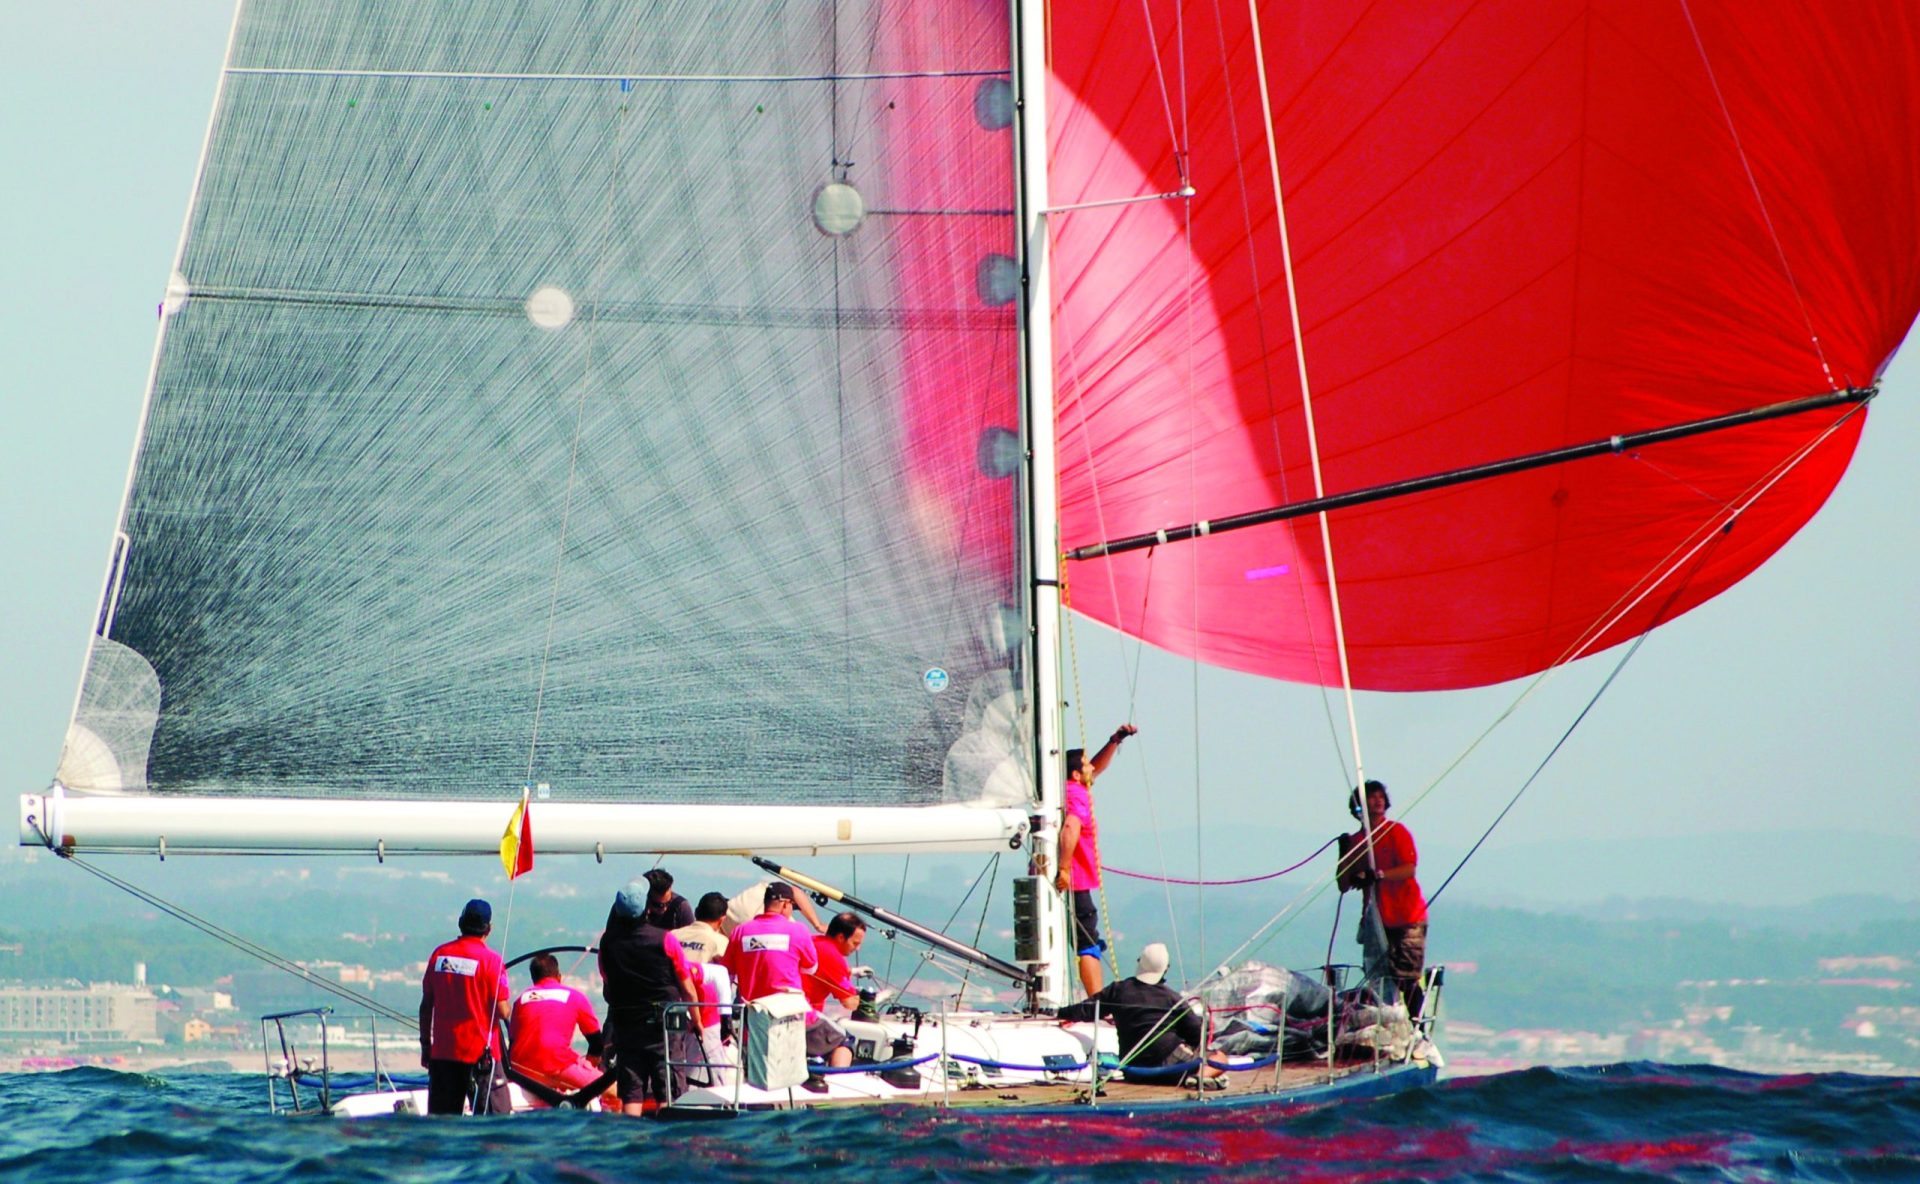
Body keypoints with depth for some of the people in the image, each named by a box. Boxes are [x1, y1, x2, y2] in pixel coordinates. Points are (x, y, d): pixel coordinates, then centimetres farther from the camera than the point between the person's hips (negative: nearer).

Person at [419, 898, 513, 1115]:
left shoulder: (439, 954, 5)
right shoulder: (490, 959, -9)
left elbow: (426, 1005, 7)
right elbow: (501, 1011, -12)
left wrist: (426, 1044, 14)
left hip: (442, 1051, 4)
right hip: (480, 1053, -4)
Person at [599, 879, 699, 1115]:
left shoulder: (607, 943, 0)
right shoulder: (664, 940, -8)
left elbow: (608, 988, 11)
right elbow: (688, 989, -1)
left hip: (625, 1026, 3)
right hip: (664, 1025, -3)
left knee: (630, 1095, 4)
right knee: (668, 1095, 0)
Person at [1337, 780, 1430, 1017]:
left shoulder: (1397, 832, -1)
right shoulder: (1355, 841, 12)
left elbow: (1409, 870, -14)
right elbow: (1344, 885, 10)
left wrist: (1378, 875, -28)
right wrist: (1344, 854, -5)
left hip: (1407, 919, -5)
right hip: (1376, 919, 5)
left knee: (1407, 979, -11)